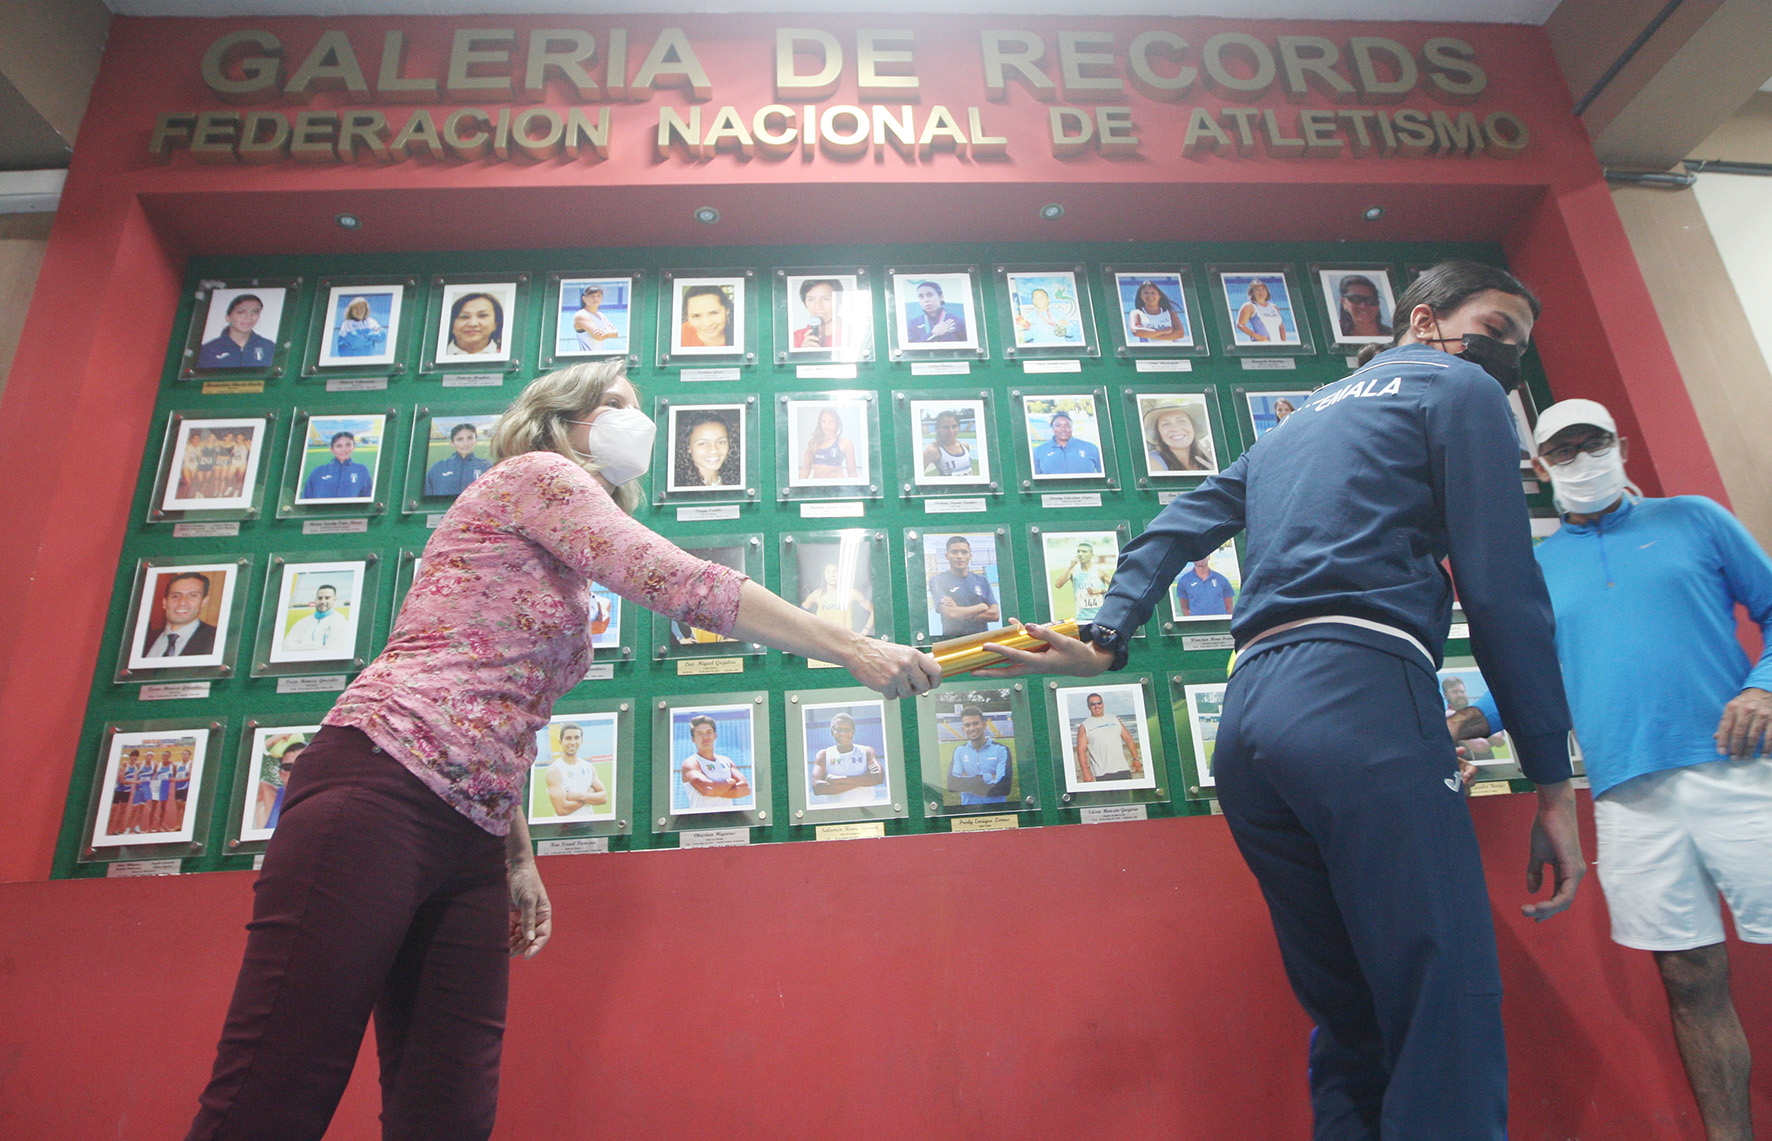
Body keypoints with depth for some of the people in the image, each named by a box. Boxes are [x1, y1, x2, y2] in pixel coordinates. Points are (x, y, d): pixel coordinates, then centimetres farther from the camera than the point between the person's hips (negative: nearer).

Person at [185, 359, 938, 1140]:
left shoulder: (569, 577, 25)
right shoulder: (534, 474, 0)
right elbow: (682, 583, -13)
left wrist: (520, 858, 17)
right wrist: (853, 651, -13)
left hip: (472, 840, 9)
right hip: (380, 791, -9)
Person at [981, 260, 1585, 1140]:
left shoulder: (1297, 424, 32)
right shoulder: (1459, 388, 11)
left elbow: (1175, 529, 19)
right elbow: (1502, 588, 1)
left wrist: (1105, 640, 8)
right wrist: (1553, 780, 3)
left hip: (1248, 714, 8)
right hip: (1359, 695, -7)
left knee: (1351, 1025, 13)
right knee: (1448, 1025, -8)